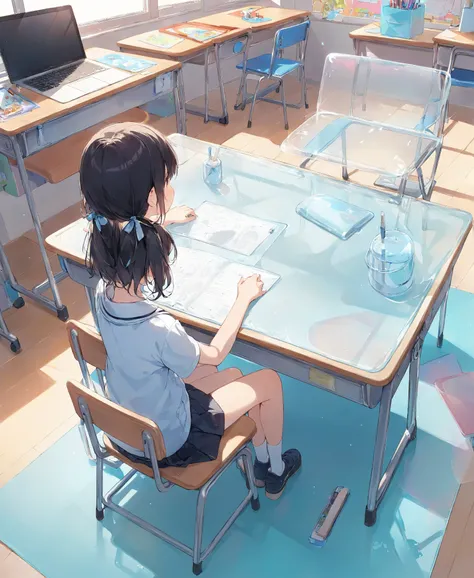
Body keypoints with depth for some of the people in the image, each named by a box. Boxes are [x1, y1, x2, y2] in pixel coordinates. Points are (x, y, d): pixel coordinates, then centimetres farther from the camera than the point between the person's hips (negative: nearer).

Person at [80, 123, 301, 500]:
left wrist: (164, 221, 26)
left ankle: (262, 461, 41)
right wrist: (244, 298, -4)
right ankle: (275, 472, 34)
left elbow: (129, 237, 9)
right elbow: (214, 354, -17)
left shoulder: (107, 290, -18)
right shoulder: (158, 330, -41)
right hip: (167, 443, -6)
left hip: (128, 428, 6)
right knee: (269, 380, 8)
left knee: (232, 377, 22)